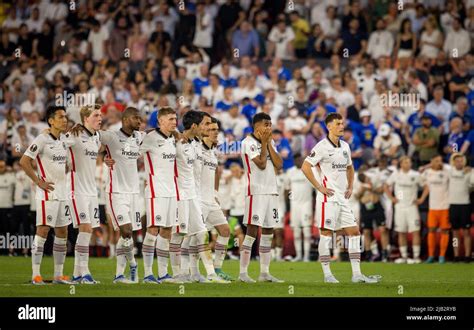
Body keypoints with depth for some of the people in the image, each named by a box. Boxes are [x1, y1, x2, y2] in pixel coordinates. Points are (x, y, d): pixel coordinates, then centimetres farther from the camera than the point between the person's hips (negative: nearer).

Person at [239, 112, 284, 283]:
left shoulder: (270, 143, 16)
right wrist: (264, 143, -8)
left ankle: (265, 272, 12)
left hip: (271, 192, 7)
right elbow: (261, 164, -16)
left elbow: (279, 165, 5)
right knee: (252, 231, -11)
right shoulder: (248, 142, -7)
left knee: (268, 233, 7)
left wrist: (269, 143, 1)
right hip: (256, 191, -7)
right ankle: (243, 272, -9)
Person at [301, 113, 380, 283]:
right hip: (328, 197, -8)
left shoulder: (345, 146, 13)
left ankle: (356, 274, 5)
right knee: (326, 234, -3)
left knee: (354, 232, 3)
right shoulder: (322, 146, -10)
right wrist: (319, 187, -14)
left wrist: (350, 187, 15)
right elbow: (305, 167, -14)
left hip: (343, 198, 8)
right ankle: (327, 274, 1)